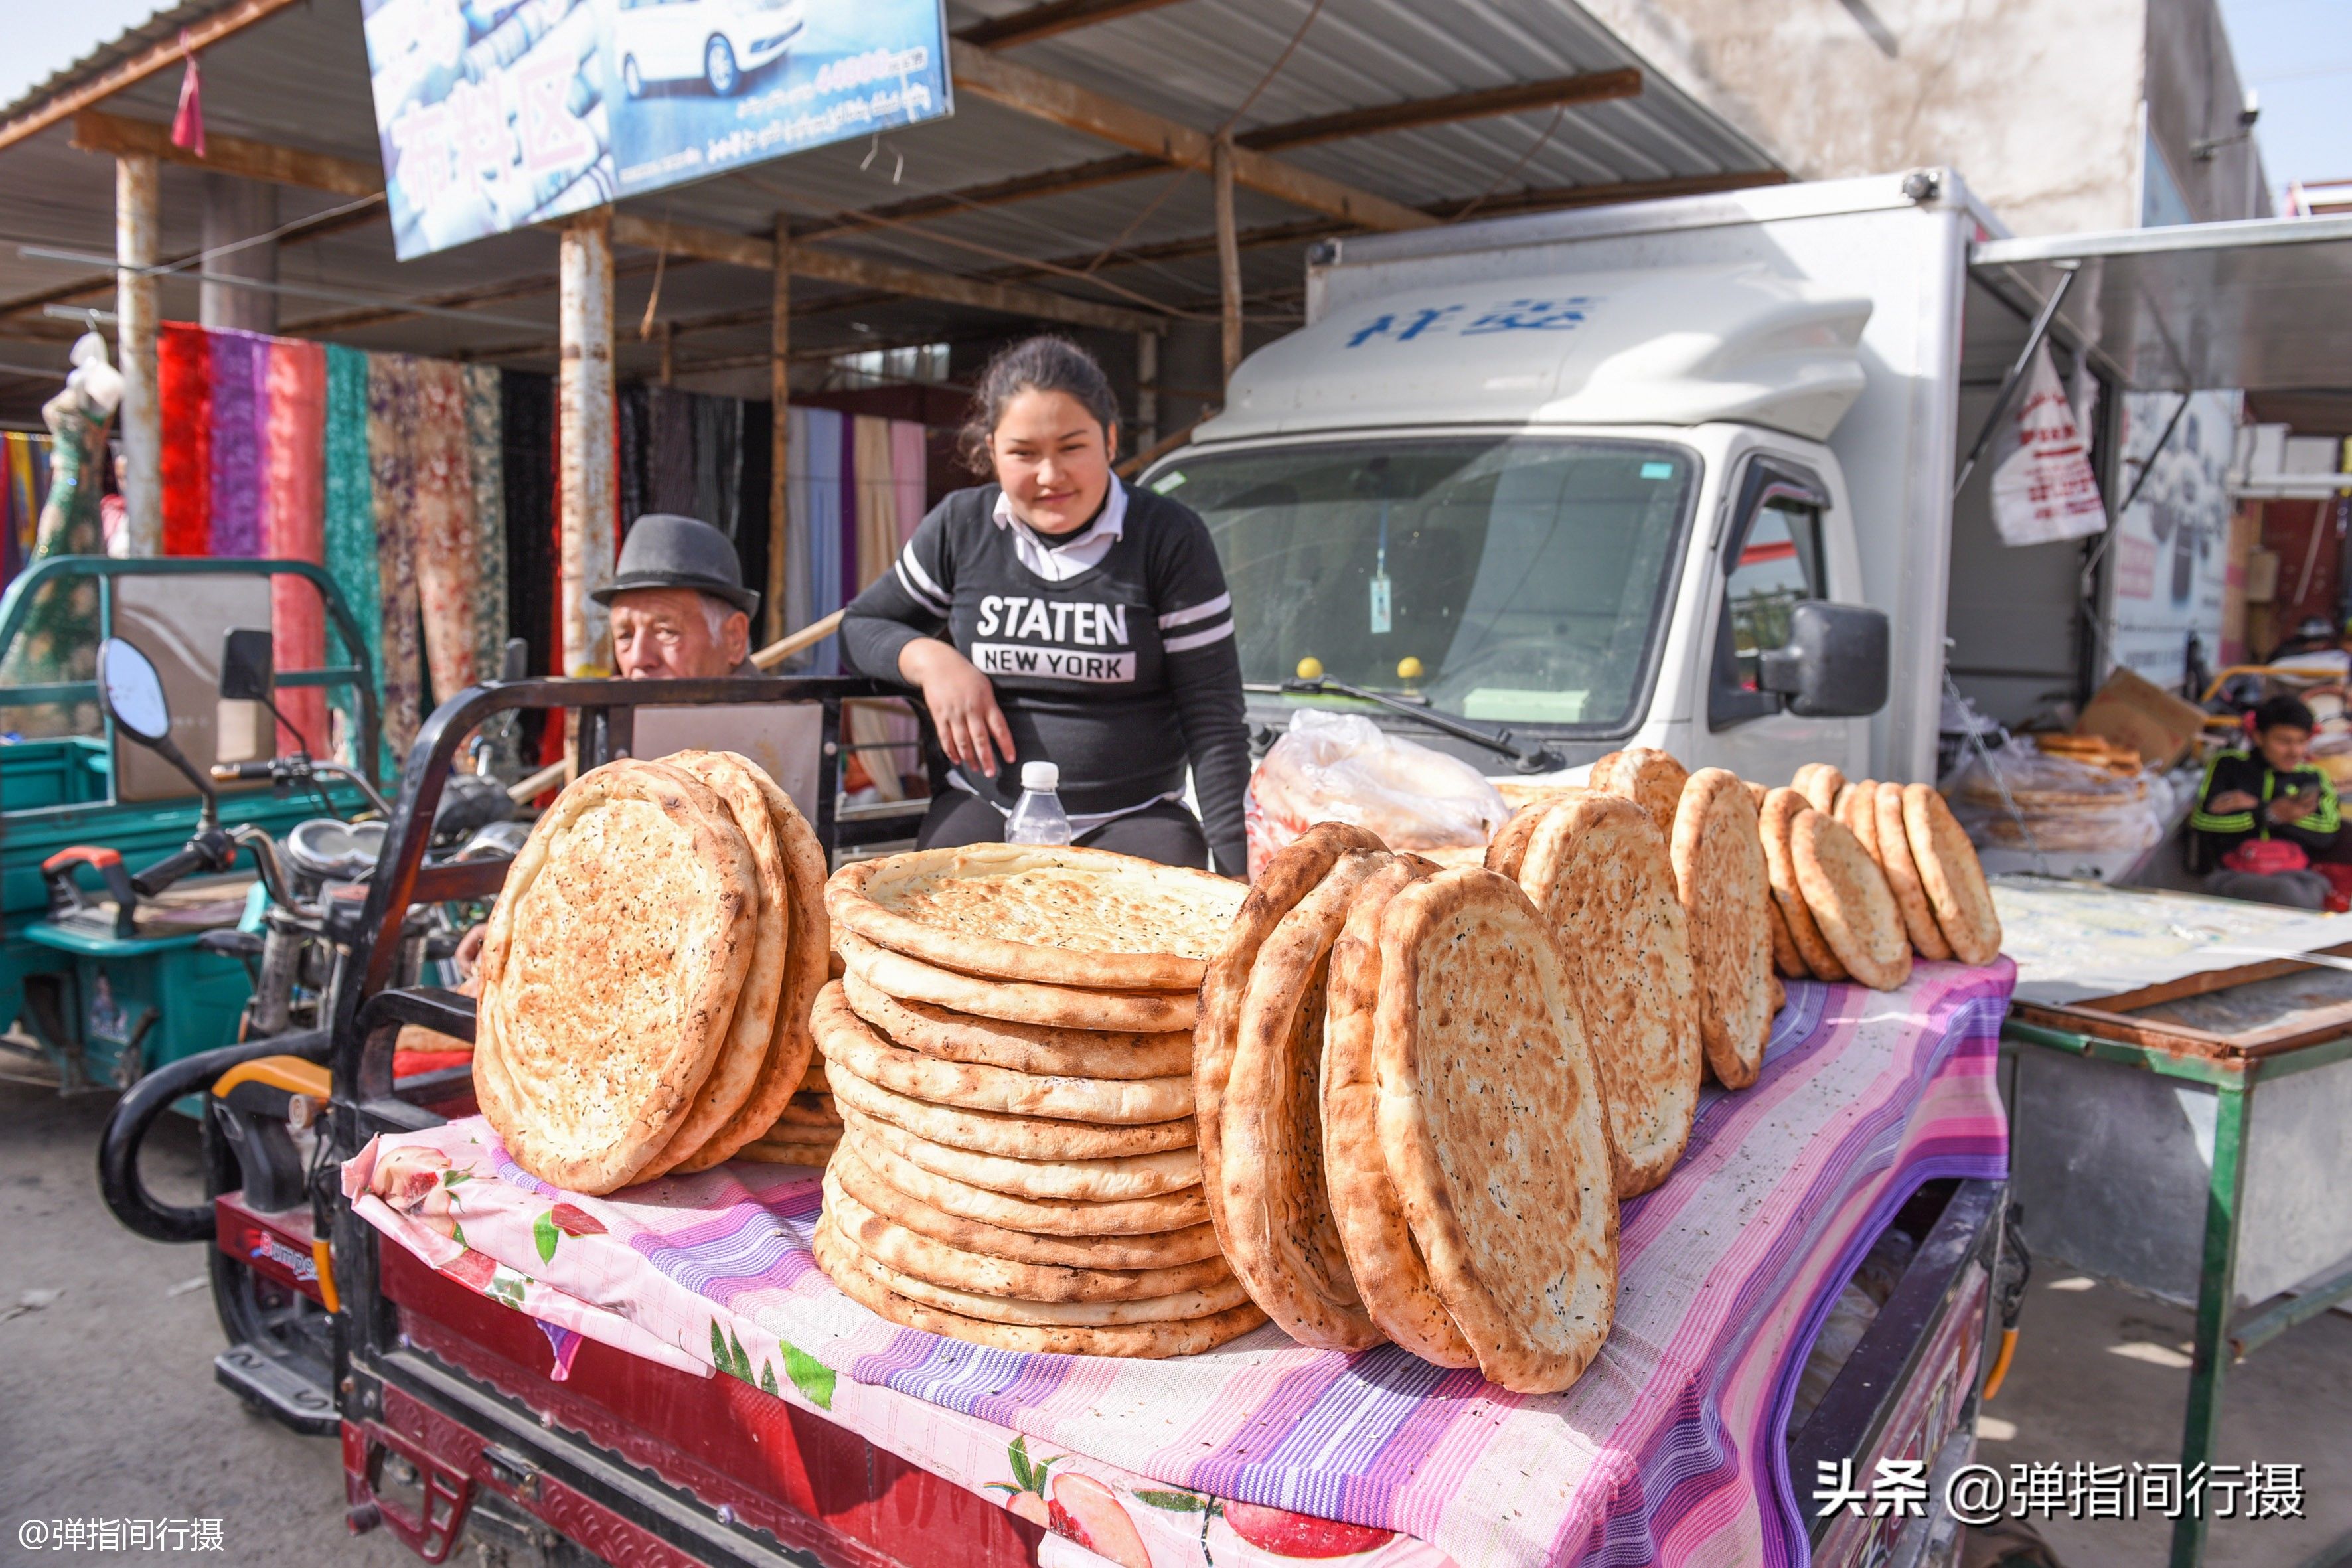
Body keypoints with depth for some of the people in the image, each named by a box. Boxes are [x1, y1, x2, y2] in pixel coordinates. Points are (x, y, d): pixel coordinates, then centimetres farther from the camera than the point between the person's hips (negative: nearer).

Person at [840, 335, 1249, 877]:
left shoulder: (1169, 537, -3)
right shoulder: (960, 527, 4)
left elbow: (1212, 720, -4)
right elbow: (860, 625, 18)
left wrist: (1238, 872, -12)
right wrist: (930, 659, -5)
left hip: (1137, 817, -1)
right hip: (984, 809, 1)